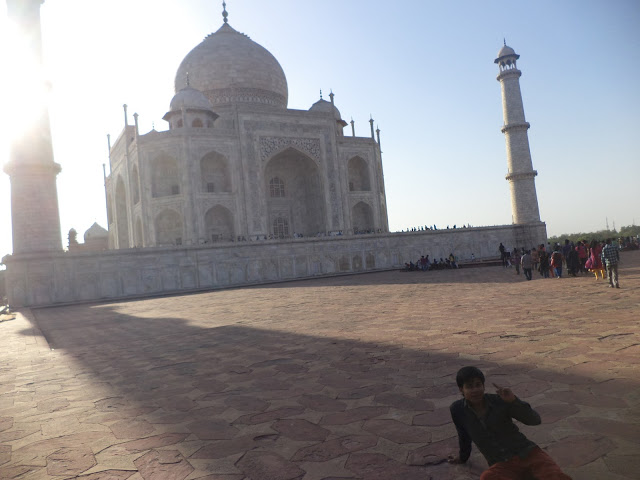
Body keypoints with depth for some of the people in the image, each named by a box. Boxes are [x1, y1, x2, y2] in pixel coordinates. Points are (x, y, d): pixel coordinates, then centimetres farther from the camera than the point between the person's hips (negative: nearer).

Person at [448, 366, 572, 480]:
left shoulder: (499, 401, -9)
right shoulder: (457, 409, -7)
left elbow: (535, 420, -12)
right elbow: (463, 435, 14)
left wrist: (514, 400, -26)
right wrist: (463, 457, 29)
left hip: (527, 452, 0)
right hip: (503, 465, 0)